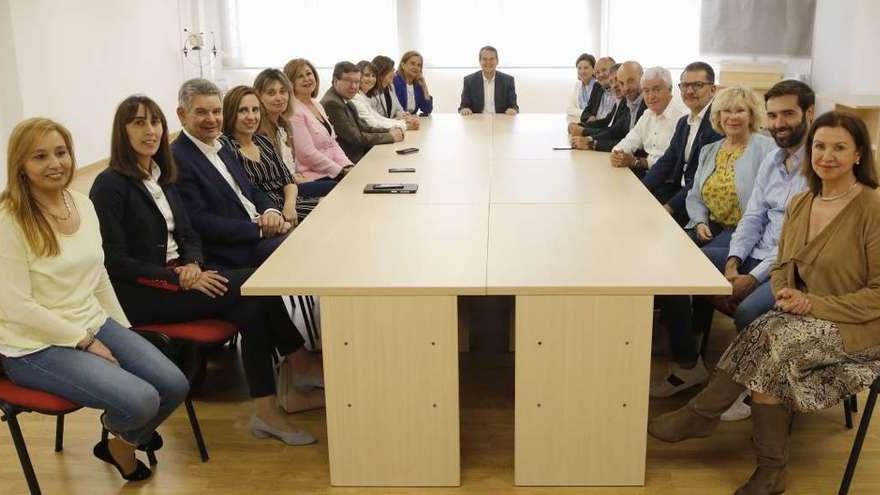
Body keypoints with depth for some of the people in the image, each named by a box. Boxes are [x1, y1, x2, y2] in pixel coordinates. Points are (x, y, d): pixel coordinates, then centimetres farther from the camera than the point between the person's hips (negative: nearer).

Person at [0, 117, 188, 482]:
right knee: (141, 400, -22)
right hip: (36, 346, -7)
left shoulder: (82, 204, 4)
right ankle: (120, 435, 16)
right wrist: (85, 341, -16)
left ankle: (125, 439, 26)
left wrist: (126, 332, 8)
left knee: (175, 386, -6)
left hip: (95, 324, 7)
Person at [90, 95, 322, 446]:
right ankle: (300, 362, -8)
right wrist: (181, 280, -20)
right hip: (140, 295, -7)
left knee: (251, 310, -20)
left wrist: (192, 264, -8)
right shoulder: (110, 185, -9)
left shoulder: (162, 177, 13)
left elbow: (189, 235, 15)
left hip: (180, 273, 7)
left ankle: (266, 411, -14)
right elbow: (116, 262, -14)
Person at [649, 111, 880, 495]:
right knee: (767, 347, -26)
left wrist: (815, 304, -21)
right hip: (804, 315, 5)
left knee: (772, 338, -29)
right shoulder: (800, 204, 6)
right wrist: (785, 293, -9)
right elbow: (782, 266, 15)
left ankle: (701, 415, -10)